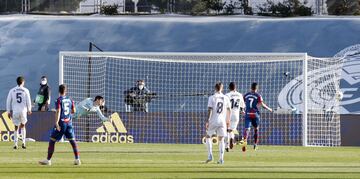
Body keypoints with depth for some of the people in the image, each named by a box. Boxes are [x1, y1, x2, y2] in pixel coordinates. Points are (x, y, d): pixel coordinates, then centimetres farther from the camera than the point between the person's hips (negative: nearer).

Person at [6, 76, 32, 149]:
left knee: (16, 127, 9)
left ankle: (15, 144, 3)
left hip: (15, 111, 0)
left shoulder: (12, 91, 2)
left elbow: (8, 101, 2)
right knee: (23, 126, 18)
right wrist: (29, 110, 18)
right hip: (23, 110, 0)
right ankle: (23, 142, 9)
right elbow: (28, 101, 2)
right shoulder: (25, 90, -1)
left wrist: (9, 112, 9)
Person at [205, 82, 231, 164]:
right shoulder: (226, 98, 3)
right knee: (221, 139, 7)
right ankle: (221, 158, 0)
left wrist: (207, 121, -11)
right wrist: (228, 120, 25)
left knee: (208, 136, 14)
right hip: (222, 121, 3)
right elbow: (229, 110, 11)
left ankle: (210, 155, 3)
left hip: (213, 121, -3)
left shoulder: (212, 98, -7)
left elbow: (209, 110, -13)